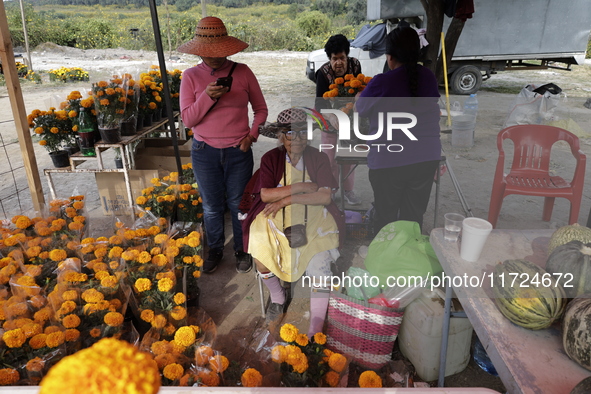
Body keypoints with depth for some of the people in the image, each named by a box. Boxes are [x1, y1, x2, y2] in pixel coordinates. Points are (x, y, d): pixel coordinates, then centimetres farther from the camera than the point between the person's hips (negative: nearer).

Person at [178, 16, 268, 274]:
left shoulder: (242, 72, -4)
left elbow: (261, 109, 6)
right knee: (211, 206, 14)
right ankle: (215, 250, 36)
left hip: (238, 151, -1)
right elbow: (188, 119, -6)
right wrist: (207, 97, -21)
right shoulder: (191, 76, -3)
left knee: (238, 204, 12)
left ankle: (242, 250, 33)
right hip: (205, 152, 1)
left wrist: (252, 134, -9)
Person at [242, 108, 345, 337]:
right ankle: (278, 298, 11)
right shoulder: (270, 159, 3)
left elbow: (325, 197, -9)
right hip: (276, 218, 1)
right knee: (261, 257, -22)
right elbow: (265, 195, -8)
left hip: (313, 220, -1)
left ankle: (316, 330, -8)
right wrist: (300, 187, -15)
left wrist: (286, 199, -15)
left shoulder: (318, 159, 1)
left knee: (319, 265, -23)